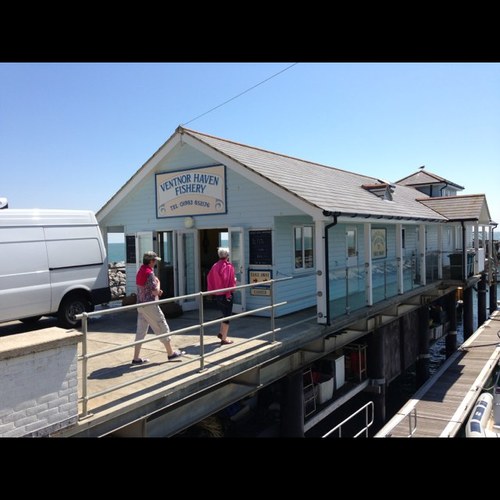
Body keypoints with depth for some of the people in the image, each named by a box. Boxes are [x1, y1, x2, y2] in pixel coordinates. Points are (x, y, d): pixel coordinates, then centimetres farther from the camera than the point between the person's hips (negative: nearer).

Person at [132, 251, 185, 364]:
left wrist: (157, 292, 7)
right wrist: (158, 282, -2)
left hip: (141, 305, 9)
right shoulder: (149, 273, -18)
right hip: (150, 305, -9)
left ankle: (136, 358, 10)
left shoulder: (140, 272, 12)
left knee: (141, 331, 9)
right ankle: (171, 353, 15)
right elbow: (155, 292, -20)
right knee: (162, 328, 4)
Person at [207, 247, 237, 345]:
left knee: (224, 314, 24)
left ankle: (221, 333, 27)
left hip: (217, 294, 7)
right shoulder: (228, 266, -14)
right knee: (227, 316, 3)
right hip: (226, 294, -7)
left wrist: (213, 291, 10)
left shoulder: (215, 266, 4)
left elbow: (209, 278, 4)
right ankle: (224, 338, 6)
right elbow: (229, 281, -20)